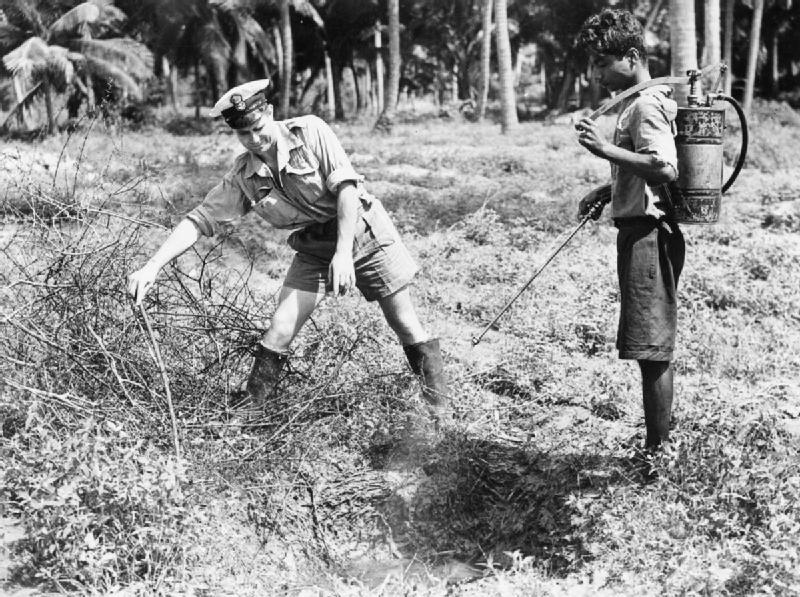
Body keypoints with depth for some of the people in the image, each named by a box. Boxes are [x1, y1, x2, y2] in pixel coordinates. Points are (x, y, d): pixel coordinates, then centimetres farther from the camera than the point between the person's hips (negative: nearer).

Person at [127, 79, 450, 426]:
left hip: (364, 232, -3)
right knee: (278, 334, -8)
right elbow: (201, 219, -7)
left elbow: (346, 187, -22)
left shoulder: (310, 132, -17)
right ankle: (249, 415, 7)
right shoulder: (243, 178, -7)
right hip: (314, 251, 3)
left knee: (407, 328, 0)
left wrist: (344, 253, -31)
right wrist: (151, 267, -18)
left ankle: (441, 413, 16)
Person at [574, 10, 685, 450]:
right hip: (646, 233, 11)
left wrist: (607, 149, -29)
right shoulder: (641, 102, 18)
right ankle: (659, 446, 22)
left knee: (652, 351, -6)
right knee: (654, 351, 14)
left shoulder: (645, 105, -14)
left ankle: (657, 452, 0)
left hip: (646, 235, -11)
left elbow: (666, 169, -27)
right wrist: (608, 191, 18)